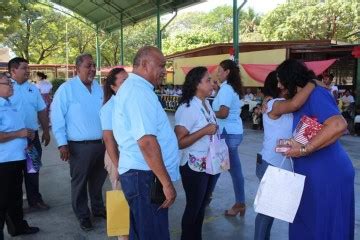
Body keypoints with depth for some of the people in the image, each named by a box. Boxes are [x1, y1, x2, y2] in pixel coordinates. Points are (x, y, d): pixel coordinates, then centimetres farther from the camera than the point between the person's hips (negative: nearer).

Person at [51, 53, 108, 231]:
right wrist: (62, 144, -13)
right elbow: (57, 117, -10)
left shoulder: (98, 88, 7)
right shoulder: (66, 88, -10)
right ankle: (83, 215, 28)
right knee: (80, 182, 10)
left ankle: (98, 208, 39)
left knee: (98, 179, 19)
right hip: (79, 146, -5)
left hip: (100, 143, 5)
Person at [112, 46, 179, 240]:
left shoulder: (132, 88, 17)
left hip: (139, 173, 11)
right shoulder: (139, 91, -18)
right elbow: (146, 142, -26)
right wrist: (167, 182, -22)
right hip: (145, 176, -10)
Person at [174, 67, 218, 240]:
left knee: (202, 205, 19)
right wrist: (204, 131, -26)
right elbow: (179, 142, -25)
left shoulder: (207, 103, 5)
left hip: (209, 164, 8)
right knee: (193, 207, 9)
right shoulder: (187, 108, -20)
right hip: (194, 167, -7)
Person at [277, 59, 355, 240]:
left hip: (327, 175, -10)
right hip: (313, 174, 10)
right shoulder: (304, 99, 12)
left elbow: (338, 125, -32)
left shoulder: (315, 94, -18)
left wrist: (304, 149, -28)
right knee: (305, 224, 21)